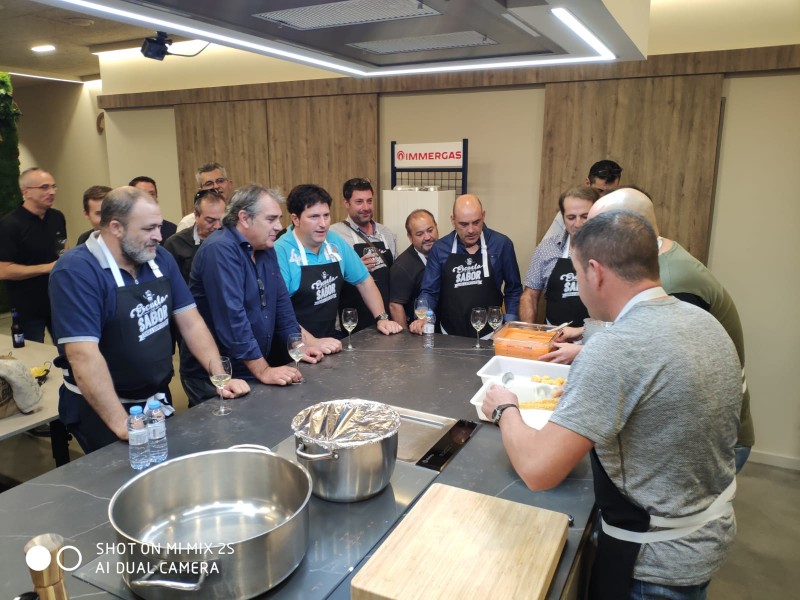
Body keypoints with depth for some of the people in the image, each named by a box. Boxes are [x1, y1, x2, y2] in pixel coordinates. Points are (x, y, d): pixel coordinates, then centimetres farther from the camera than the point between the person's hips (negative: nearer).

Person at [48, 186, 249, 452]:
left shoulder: (160, 259, -2)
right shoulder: (75, 271, -21)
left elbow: (191, 323, 1)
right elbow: (84, 356, -27)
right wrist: (123, 425, -31)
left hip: (158, 400, 7)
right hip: (101, 413, -6)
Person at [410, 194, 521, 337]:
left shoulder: (501, 244, -2)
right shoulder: (440, 248, 0)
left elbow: (513, 289, 6)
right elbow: (429, 291, 2)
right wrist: (422, 319, -14)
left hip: (489, 335, -1)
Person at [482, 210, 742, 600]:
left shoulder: (617, 349, -30)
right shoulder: (705, 322, -3)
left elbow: (538, 470, -31)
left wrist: (505, 410, -13)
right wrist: (586, 367, 10)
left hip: (657, 559, -8)